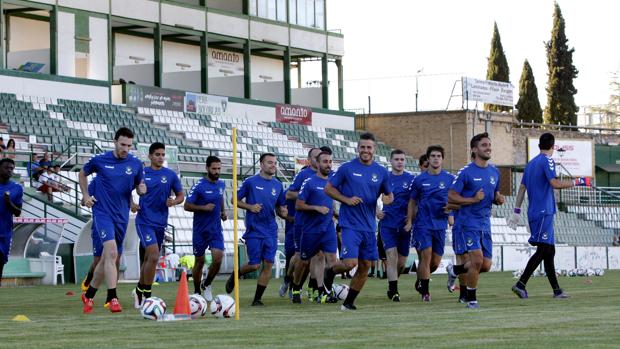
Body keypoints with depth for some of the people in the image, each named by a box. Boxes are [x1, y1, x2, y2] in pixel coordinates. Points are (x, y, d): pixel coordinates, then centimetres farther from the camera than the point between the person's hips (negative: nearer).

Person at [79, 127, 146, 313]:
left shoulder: (136, 164, 2)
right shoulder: (99, 160, -4)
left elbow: (140, 187, 12)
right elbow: (82, 174, 14)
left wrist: (142, 189, -12)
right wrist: (86, 196, 3)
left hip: (122, 216, 4)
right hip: (102, 213, -4)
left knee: (106, 259, 10)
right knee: (112, 252, -22)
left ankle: (89, 295, 29)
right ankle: (112, 298, -24)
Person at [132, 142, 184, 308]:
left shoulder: (170, 175, 4)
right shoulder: (141, 173, 0)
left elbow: (181, 195, 10)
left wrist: (174, 202, -11)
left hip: (160, 223, 4)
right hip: (144, 221, -4)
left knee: (149, 259, 14)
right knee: (154, 256, -19)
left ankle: (139, 290, 34)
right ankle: (146, 295, -9)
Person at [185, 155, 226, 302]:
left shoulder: (221, 184, 5)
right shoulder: (199, 186, -12)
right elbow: (187, 206, -12)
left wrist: (223, 211, 10)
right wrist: (204, 208, -23)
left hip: (216, 229, 4)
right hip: (200, 230, -3)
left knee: (218, 259, -12)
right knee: (199, 261, 7)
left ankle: (206, 285, 13)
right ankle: (197, 292, 25)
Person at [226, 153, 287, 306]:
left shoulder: (278, 185, 9)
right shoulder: (250, 182, -4)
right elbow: (236, 200, 2)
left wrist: (283, 213, -7)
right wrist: (250, 207, -14)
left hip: (271, 231, 4)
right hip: (254, 230, -4)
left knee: (268, 264, -4)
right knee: (254, 265, -6)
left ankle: (257, 299, 6)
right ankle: (234, 276, 24)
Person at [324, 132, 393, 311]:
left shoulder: (381, 172, 6)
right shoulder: (347, 168, -4)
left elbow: (389, 195, 16)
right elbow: (328, 188, 1)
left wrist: (388, 199, -8)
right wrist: (346, 199, -13)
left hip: (369, 227, 5)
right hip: (350, 224, -5)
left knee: (365, 266, 5)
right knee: (351, 263, -17)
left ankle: (349, 302, 17)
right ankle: (330, 272, 16)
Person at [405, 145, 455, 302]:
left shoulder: (450, 179, 2)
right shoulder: (419, 180, 3)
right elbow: (412, 201, 11)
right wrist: (409, 221, 4)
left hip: (440, 224, 1)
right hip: (423, 223, -1)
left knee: (435, 262, 4)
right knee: (426, 256, -12)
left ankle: (420, 280, 33)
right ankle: (425, 291, -1)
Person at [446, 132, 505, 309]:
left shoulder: (494, 172, 9)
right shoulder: (466, 172, -9)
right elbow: (451, 197, -10)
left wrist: (498, 199, -1)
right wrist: (473, 199, -20)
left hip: (486, 223, 6)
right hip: (470, 222, -6)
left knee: (486, 265, 5)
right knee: (477, 260, -16)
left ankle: (454, 270, 32)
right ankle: (471, 299, 1)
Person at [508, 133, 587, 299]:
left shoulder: (531, 163, 17)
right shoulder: (547, 161, -8)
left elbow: (522, 188, 19)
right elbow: (555, 183, -20)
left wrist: (517, 211, 20)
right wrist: (577, 182, -12)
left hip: (534, 213, 9)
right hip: (543, 212, -9)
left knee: (549, 251, 9)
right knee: (543, 250, -12)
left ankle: (556, 290, 9)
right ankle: (521, 284, -18)